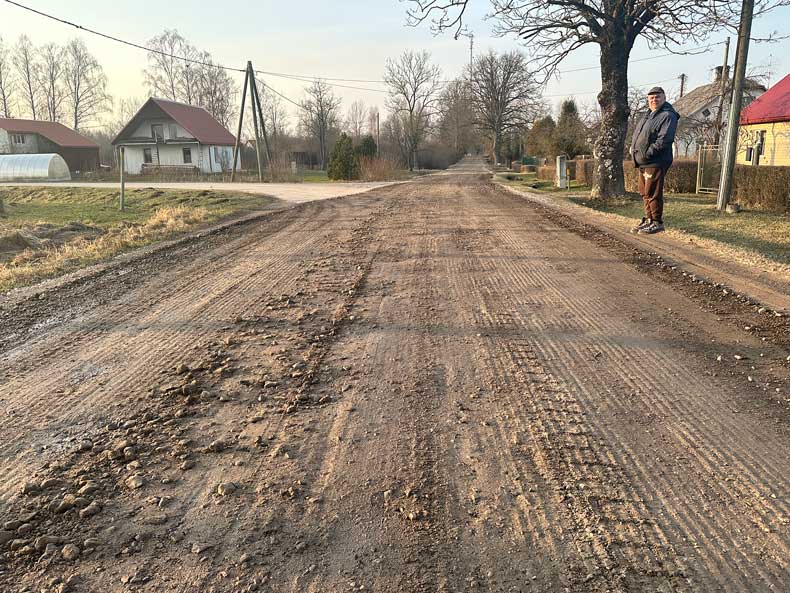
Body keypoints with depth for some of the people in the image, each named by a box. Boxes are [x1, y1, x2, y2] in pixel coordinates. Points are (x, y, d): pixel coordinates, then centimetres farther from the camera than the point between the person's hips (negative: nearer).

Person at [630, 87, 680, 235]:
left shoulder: (668, 115, -8)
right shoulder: (647, 115, 20)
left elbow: (664, 140, -19)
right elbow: (636, 135, 25)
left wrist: (647, 153, -21)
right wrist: (634, 149, 8)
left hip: (655, 163, -9)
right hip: (643, 162, 9)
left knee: (652, 193, -8)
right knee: (644, 193, 14)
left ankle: (657, 222, 1)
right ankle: (649, 220, 24)